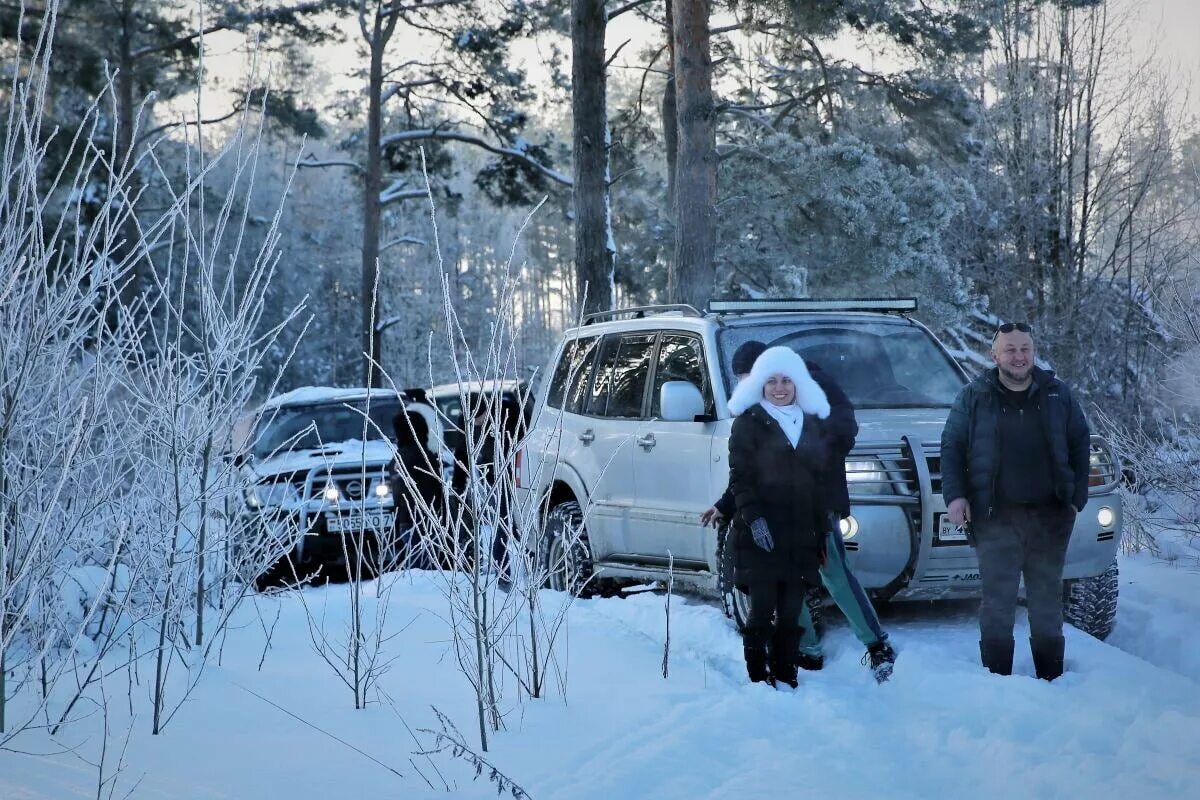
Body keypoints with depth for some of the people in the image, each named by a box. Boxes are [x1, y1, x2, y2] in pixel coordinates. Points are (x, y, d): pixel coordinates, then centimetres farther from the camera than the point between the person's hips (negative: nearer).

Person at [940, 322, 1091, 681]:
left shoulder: (1058, 395, 7)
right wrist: (954, 495, -8)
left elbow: (1080, 444, 11)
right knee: (998, 601, -3)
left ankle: (1051, 677, 19)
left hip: (1049, 516, 2)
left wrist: (1077, 496, 3)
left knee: (1047, 600, 10)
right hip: (996, 517, -2)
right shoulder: (974, 397, 2)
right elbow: (951, 448, 3)